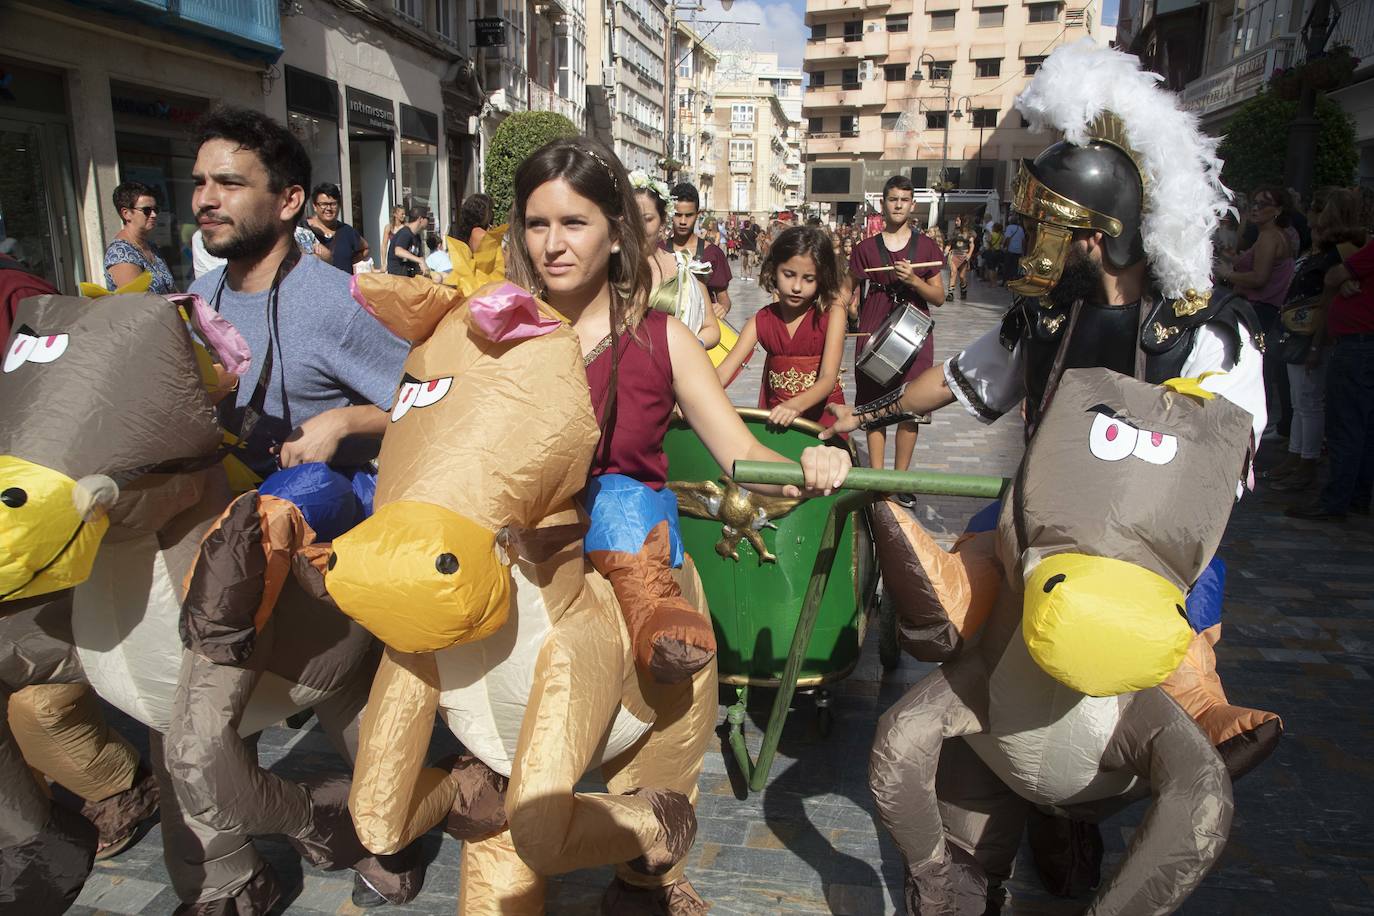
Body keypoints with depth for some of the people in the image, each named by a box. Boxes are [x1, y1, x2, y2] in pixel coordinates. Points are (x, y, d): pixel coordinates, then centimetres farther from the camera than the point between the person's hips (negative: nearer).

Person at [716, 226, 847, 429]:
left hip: (823, 415, -2)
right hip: (776, 417, 2)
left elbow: (828, 379, -19)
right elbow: (724, 372, -12)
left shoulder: (831, 313, -9)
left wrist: (796, 405, -39)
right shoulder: (761, 320, -1)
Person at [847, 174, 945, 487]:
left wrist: (913, 280, -13)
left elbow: (939, 297, 3)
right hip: (873, 336, 0)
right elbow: (852, 292, 11)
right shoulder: (866, 248, 6)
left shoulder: (926, 247, 5)